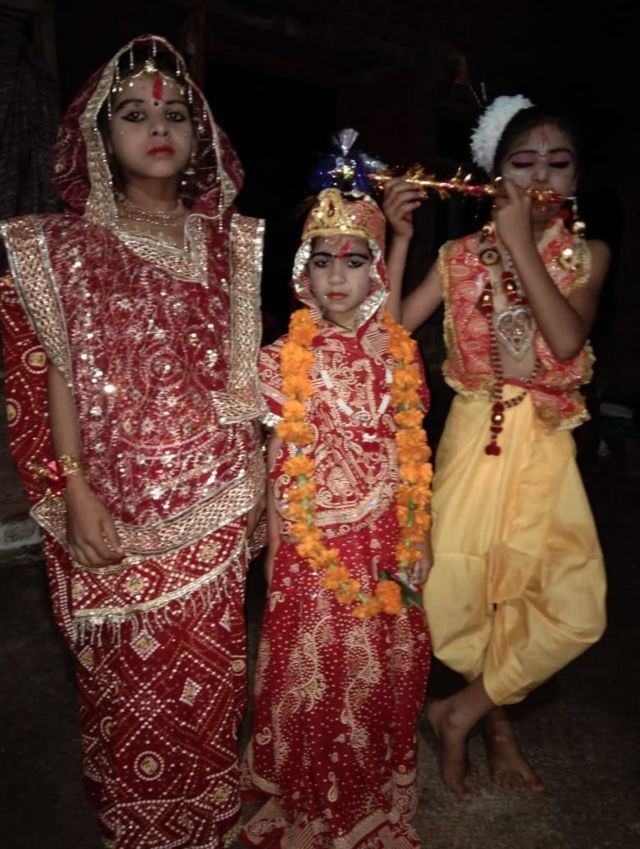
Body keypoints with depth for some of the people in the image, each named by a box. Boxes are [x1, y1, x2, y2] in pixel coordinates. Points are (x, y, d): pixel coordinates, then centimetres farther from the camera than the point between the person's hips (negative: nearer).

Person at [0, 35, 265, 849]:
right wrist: (76, 494, -10)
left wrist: (259, 481, 6)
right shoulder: (66, 243, 1)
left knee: (209, 672, 11)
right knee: (128, 677, 11)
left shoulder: (231, 239, 7)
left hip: (214, 498, 2)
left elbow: (244, 373, 7)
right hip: (117, 500, -1)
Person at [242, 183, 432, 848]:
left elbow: (411, 455, 5)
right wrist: (276, 554, -1)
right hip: (313, 544, -2)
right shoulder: (284, 359, -5)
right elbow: (279, 460, -2)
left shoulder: (398, 352, 1)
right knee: (313, 680, 11)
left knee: (383, 679, 16)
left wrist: (417, 541, 5)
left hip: (385, 539, 2)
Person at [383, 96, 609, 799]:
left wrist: (522, 244, -15)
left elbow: (566, 340, -15)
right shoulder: (462, 254, 2)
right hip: (477, 434, -1)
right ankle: (497, 726, 30)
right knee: (465, 592, 1)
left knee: (572, 602, -3)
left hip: (545, 442, 2)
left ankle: (459, 713, 19)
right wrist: (399, 237, -13)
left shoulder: (587, 255, 4)